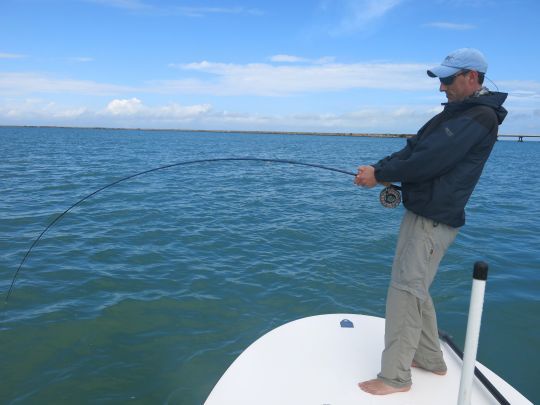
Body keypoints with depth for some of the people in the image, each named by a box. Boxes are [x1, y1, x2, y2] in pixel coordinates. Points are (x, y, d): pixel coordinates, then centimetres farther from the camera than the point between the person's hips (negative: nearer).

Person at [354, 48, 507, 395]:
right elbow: (413, 148, 12)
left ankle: (395, 377, 6)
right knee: (415, 288, 18)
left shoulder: (480, 117, -16)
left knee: (405, 291, -7)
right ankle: (431, 359, 33)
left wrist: (379, 175, -13)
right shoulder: (456, 112, 16)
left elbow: (429, 160, -23)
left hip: (433, 219, -10)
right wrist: (378, 168, -3)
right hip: (422, 211, 10)